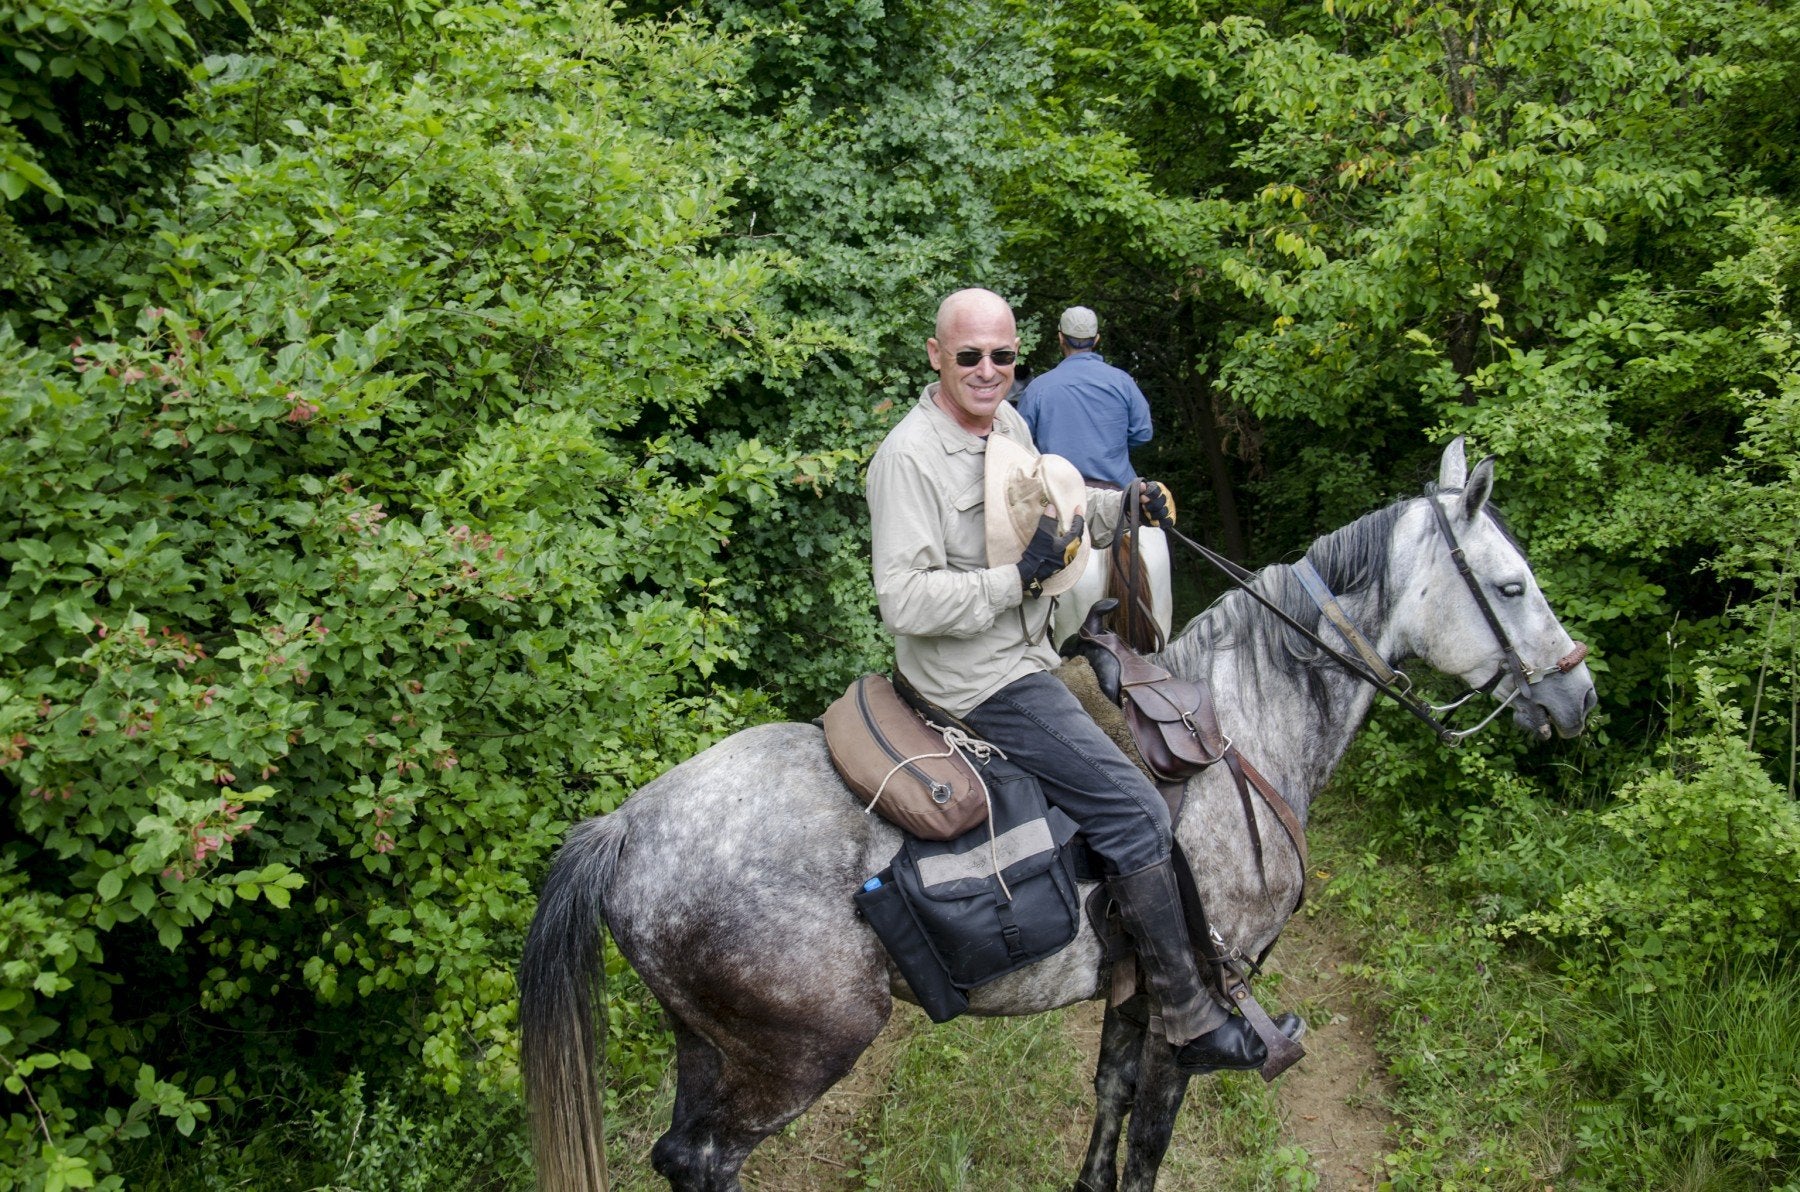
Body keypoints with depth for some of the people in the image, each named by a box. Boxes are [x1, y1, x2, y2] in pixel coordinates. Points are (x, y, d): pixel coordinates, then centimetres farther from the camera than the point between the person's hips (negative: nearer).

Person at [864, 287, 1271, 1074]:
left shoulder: (1009, 424, 7)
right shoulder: (910, 456, -21)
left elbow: (1048, 515, 23)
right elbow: (904, 602, -26)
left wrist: (1123, 506, 7)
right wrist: (1019, 578, -29)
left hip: (1027, 649, 10)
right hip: (975, 677, -10)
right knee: (1134, 810, -13)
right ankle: (1192, 1023, -1)